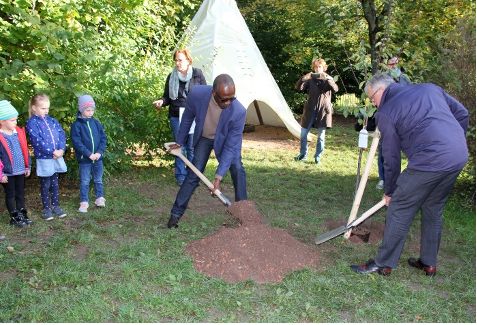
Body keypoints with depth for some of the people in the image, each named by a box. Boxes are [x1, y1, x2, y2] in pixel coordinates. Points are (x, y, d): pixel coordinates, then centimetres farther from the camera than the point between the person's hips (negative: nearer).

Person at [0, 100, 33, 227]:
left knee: (20, 193, 16)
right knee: (10, 195, 9)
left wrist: (28, 167, 13)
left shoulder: (19, 132, 3)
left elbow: (25, 151, 12)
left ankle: (22, 215, 28)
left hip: (20, 171, 5)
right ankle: (14, 217, 21)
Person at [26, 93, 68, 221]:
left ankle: (55, 206, 26)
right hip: (43, 159, -5)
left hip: (57, 157, 5)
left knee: (55, 183, 14)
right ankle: (46, 209, 18)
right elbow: (37, 141, -17)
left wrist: (61, 149, -11)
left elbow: (62, 135, 4)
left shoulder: (52, 121, 9)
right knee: (45, 185, 7)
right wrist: (53, 152, -18)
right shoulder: (32, 123, -8)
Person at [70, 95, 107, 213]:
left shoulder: (96, 123, 3)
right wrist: (89, 154, -18)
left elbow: (103, 138, 3)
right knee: (84, 181, 7)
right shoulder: (76, 125, -8)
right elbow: (77, 142, -13)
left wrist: (99, 152, -10)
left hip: (98, 158, 3)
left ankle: (100, 198, 30)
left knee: (98, 180, 15)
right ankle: (84, 202, 17)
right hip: (84, 159, -3)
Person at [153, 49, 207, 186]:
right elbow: (167, 97, 12)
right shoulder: (171, 77, 7)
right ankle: (180, 176, 13)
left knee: (192, 147, 3)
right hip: (176, 117, 1)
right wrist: (161, 101, -9)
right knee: (180, 147, 2)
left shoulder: (197, 74, 3)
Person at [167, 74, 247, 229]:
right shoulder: (197, 94, -32)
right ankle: (176, 213, 10)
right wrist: (179, 142, 3)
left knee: (237, 168, -16)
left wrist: (219, 176, -31)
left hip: (227, 139, 0)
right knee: (194, 173, -3)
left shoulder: (239, 111, -37)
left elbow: (230, 147, -30)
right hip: (203, 138, 1)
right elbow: (187, 118, -9)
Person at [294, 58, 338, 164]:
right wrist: (303, 78, -22)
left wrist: (326, 79, -24)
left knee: (321, 137, 3)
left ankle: (318, 157, 15)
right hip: (310, 110, 1)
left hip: (323, 111, -1)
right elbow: (298, 88, -6)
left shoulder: (328, 79, 6)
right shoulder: (310, 80, 7)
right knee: (303, 134, 4)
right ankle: (303, 155, 20)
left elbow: (335, 89, -13)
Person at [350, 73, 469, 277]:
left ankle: (383, 264, 14)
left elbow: (391, 156, 2)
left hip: (429, 162, -8)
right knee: (433, 210, 21)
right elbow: (462, 113, 18)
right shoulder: (429, 88, 17)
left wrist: (390, 190, 13)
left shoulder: (385, 113, -1)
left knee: (399, 211, 4)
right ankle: (429, 263, 33)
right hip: (460, 157, 8)